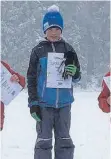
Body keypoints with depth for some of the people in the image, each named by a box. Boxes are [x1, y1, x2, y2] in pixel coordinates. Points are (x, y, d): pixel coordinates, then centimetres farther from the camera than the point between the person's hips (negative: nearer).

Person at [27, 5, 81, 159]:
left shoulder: (68, 49, 6)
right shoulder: (38, 50, 1)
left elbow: (77, 77, 9)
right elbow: (31, 78, 2)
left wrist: (73, 71, -15)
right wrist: (33, 103, -4)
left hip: (64, 103, 2)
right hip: (44, 104, -2)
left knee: (64, 140, 8)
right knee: (43, 141, 0)